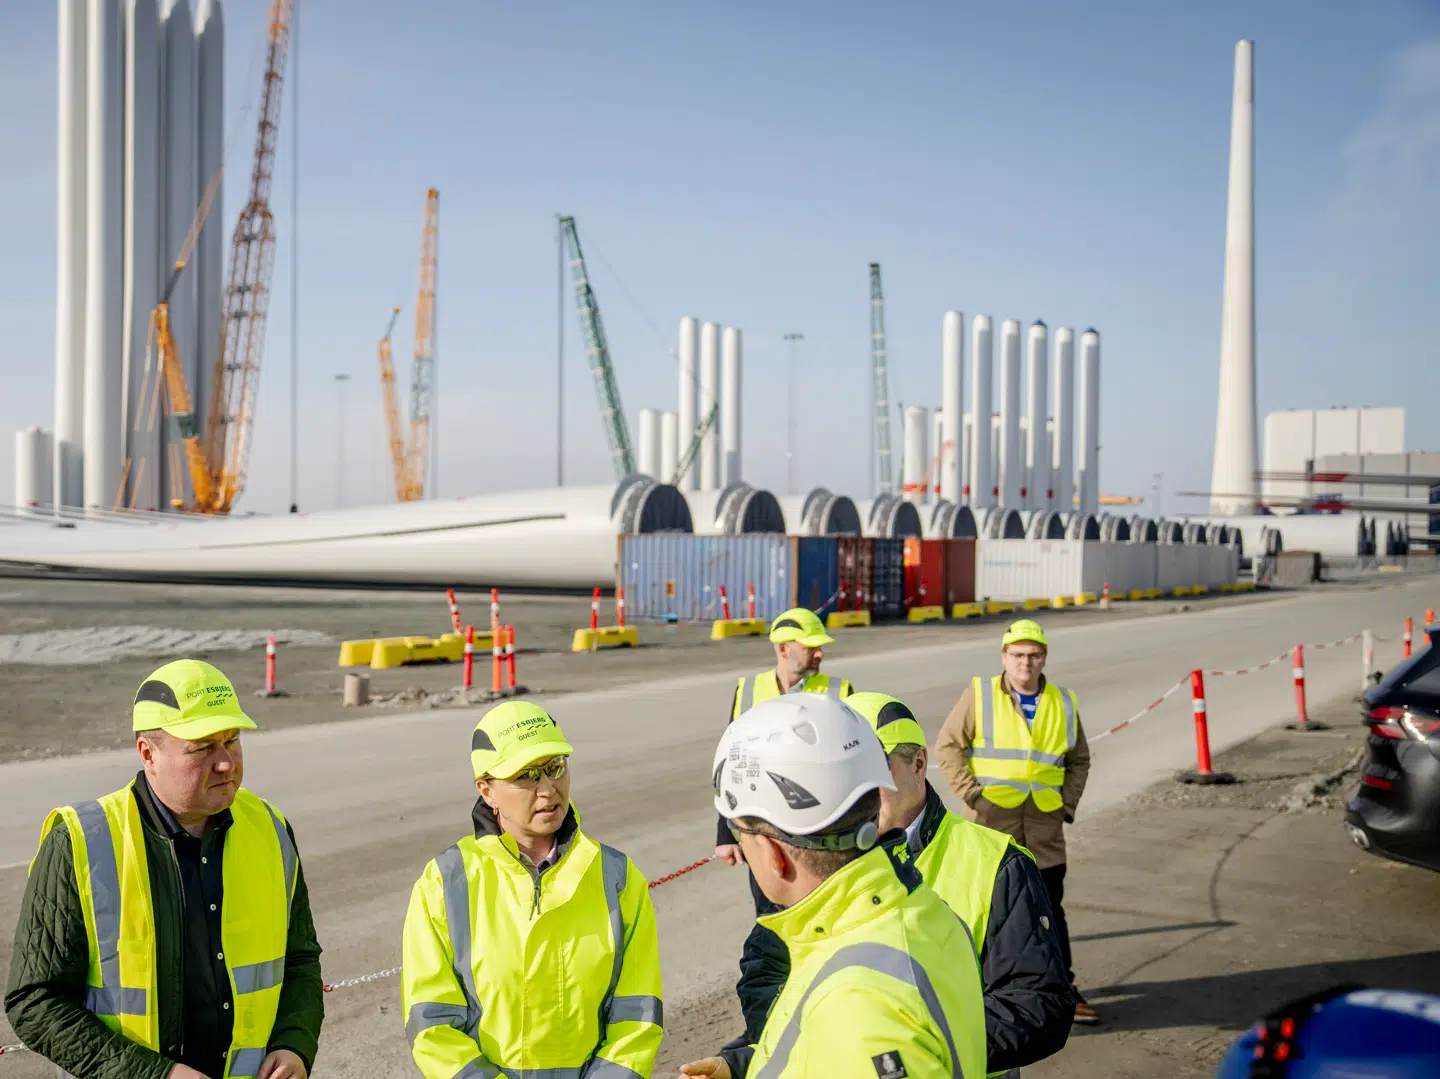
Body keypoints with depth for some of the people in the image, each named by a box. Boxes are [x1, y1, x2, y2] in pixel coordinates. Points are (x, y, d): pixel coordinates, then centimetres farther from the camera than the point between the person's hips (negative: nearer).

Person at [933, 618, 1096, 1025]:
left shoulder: (1063, 704, 9)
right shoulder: (979, 695, -1)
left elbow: (1079, 759, 19)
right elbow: (947, 745, -1)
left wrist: (1068, 802, 7)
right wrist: (969, 791, -8)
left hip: (1044, 824, 3)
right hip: (992, 820, -3)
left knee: (1050, 908, 7)